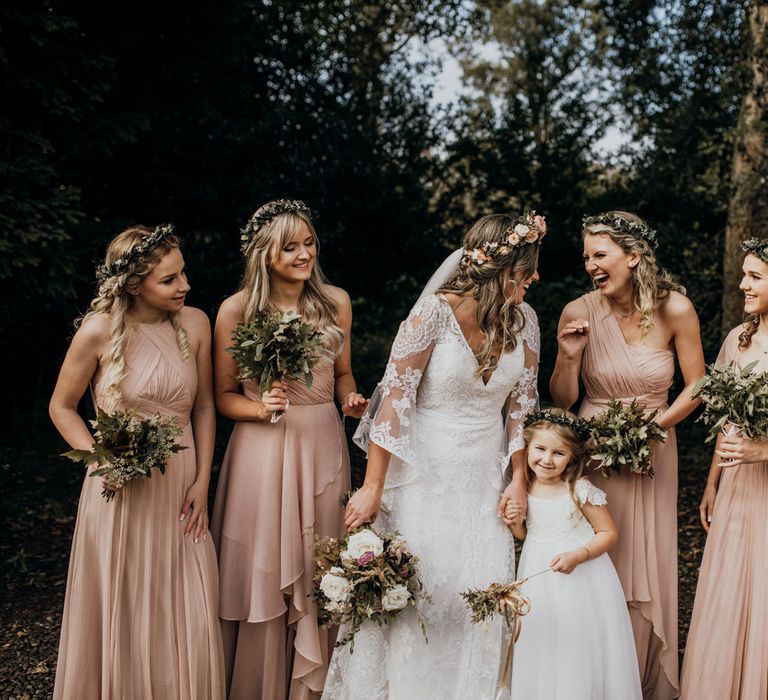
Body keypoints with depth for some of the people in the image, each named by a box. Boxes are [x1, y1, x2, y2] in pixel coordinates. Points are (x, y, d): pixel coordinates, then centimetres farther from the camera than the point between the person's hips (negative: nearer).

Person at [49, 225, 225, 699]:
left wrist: (202, 481, 0)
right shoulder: (100, 331, -13)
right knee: (122, 611, 11)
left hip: (180, 485, 3)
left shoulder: (195, 324, -3)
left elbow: (204, 406, 6)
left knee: (189, 614, 9)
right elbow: (62, 406, -1)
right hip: (122, 487, -3)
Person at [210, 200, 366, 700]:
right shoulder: (236, 311, -6)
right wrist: (262, 408, -18)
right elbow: (224, 396, 0)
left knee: (319, 575, 12)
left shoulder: (335, 302, 3)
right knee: (263, 575, 5)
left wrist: (352, 400, -6)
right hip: (263, 449, -3)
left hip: (323, 447, 3)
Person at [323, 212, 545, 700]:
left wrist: (519, 481, 4)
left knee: (481, 597, 7)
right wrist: (373, 487, -16)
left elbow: (522, 403, 6)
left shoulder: (524, 319, -1)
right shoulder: (434, 314, -17)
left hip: (485, 476, 4)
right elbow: (394, 399, -16)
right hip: (426, 473, -4)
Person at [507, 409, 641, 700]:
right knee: (541, 649, 13)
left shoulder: (581, 491, -16)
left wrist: (578, 556, -23)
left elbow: (608, 533, -10)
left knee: (579, 648, 3)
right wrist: (515, 522, -8)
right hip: (538, 579, 4)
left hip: (580, 577, -4)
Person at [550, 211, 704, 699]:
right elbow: (562, 401, -3)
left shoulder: (675, 309, -11)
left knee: (647, 564, 9)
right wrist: (570, 356, -20)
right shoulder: (579, 312, -10)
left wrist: (656, 425, -14)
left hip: (652, 451, 0)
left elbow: (697, 386, -1)